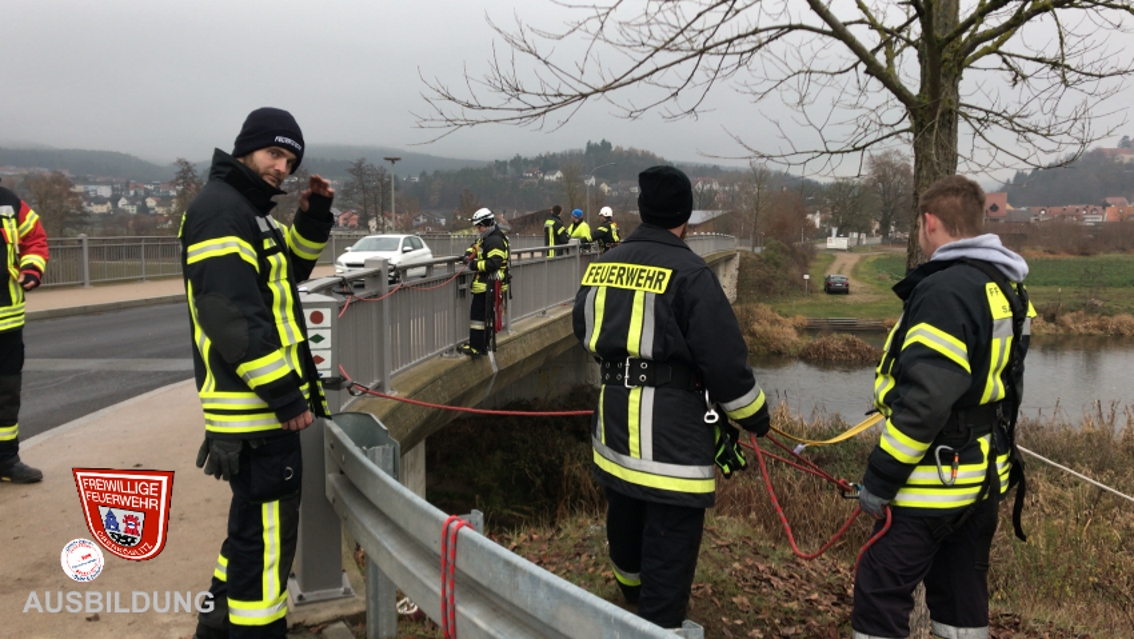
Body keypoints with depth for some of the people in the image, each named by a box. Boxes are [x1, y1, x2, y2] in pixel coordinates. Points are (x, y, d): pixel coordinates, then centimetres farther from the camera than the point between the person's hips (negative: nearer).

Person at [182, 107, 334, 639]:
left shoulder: (250, 209, 17)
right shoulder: (219, 208, -15)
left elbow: (291, 268, 25)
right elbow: (232, 315, -23)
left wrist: (313, 219, 8)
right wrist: (285, 394, -22)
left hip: (263, 399, 11)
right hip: (257, 405, -11)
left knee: (256, 520, 21)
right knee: (267, 531, -5)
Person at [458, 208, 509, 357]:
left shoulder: (495, 240, -18)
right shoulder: (486, 238, 16)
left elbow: (494, 263, -27)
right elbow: (475, 247, 28)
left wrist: (475, 265, -19)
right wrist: (469, 254, 6)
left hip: (489, 285, -11)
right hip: (485, 284, 11)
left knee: (478, 315, -8)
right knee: (487, 315, 15)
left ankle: (475, 347, -5)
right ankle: (483, 345, 22)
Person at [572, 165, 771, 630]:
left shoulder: (601, 266, 5)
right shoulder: (689, 274, -16)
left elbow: (587, 335, 20)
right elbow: (724, 359, -16)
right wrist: (755, 415, -1)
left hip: (613, 419, 8)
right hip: (672, 429, -8)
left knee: (625, 517, 27)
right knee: (669, 538, 2)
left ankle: (633, 590, 52)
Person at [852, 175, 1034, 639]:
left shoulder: (945, 291, -21)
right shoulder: (1003, 288, 9)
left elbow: (924, 402, -25)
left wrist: (879, 479, -18)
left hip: (935, 483, -9)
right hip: (983, 477, 10)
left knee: (880, 596, -1)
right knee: (961, 598, 19)